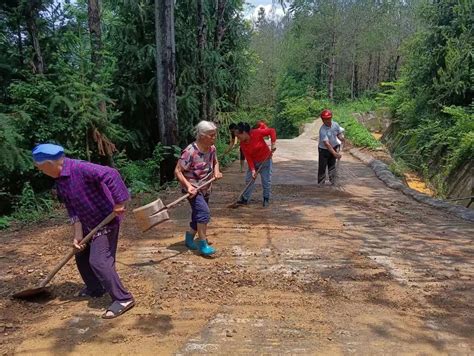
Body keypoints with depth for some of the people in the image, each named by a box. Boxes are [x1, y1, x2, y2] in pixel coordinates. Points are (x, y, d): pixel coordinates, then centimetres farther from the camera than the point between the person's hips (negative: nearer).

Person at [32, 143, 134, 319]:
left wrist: (118, 203, -35)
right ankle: (95, 288, 40)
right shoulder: (60, 181, 5)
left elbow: (111, 174, -38)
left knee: (98, 260, -14)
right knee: (81, 256, 20)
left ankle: (123, 299, -6)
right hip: (89, 224, 10)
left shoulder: (80, 168, -26)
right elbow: (72, 209, 4)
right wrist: (78, 235, -3)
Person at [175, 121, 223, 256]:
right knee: (204, 212, -22)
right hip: (193, 189, -7)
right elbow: (177, 171, -21)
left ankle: (189, 239, 36)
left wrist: (216, 171, -4)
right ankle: (202, 245, -11)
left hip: (205, 188, 7)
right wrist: (188, 186, -31)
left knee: (198, 216, 15)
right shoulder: (190, 152, -24)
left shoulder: (212, 148, -3)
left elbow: (215, 162, 17)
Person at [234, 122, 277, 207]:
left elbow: (272, 131, -21)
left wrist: (273, 145, -25)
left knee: (266, 181, 0)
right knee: (249, 179, 4)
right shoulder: (242, 144, -12)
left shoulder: (256, 133, -25)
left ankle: (266, 199, 17)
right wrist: (253, 170, -20)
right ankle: (245, 199, 14)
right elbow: (248, 158, -12)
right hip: (254, 162, 4)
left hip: (265, 160, -4)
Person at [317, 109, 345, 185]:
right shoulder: (322, 130, -28)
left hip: (333, 148, 5)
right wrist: (335, 153, -39)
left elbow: (339, 134, 6)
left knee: (332, 165, 13)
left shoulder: (335, 125, -10)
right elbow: (327, 144, -33)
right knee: (322, 167, -1)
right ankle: (321, 184, 9)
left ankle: (333, 182, 22)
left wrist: (341, 138, -19)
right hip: (323, 150, -5)